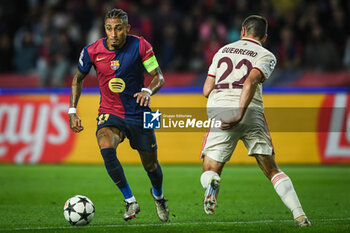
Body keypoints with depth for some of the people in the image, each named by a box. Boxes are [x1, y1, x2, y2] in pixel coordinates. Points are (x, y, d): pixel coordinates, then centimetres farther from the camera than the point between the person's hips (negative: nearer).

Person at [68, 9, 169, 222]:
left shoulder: (140, 46, -12)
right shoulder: (92, 51, -8)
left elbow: (159, 77, -7)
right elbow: (78, 79, 9)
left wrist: (148, 91, -29)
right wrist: (73, 111, 2)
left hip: (139, 114, 0)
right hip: (110, 113, 0)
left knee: (150, 164, 7)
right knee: (106, 148, -30)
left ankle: (158, 195, 44)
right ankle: (130, 201, -17)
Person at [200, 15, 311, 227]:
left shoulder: (222, 51, 20)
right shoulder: (266, 56, 9)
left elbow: (206, 90, 16)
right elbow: (251, 81, -11)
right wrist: (239, 114, -19)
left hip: (220, 111, 1)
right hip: (251, 113, -1)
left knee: (210, 170, 6)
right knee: (272, 170, 9)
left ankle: (212, 183, -32)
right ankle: (299, 215, -4)